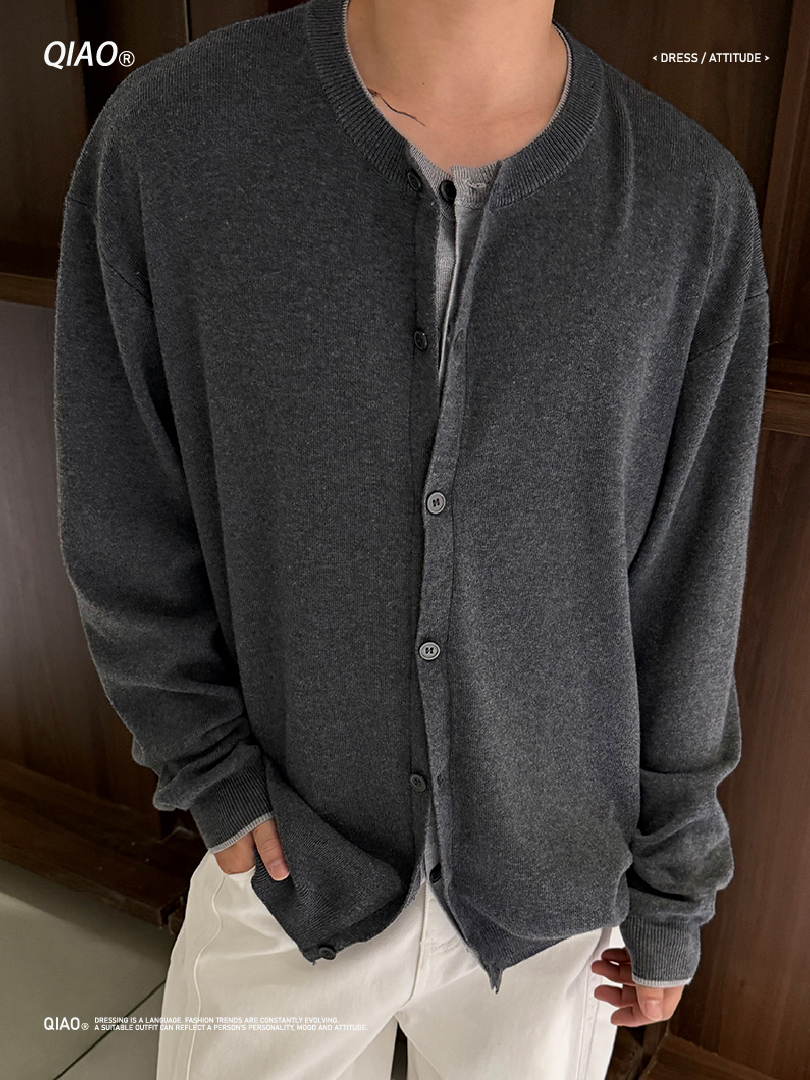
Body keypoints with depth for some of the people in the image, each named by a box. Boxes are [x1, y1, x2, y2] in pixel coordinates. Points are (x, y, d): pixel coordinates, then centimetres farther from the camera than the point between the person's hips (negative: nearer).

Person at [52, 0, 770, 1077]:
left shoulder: (695, 208, -14)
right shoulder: (156, 144, -16)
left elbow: (685, 582, -7)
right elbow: (126, 529, -6)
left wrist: (674, 895, 0)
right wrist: (217, 781, -9)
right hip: (293, 866, 0)